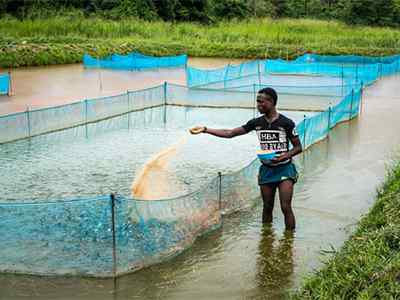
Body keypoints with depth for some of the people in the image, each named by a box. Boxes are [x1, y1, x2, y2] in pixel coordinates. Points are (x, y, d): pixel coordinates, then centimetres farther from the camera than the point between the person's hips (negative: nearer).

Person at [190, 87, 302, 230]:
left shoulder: (286, 123, -9)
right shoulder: (257, 123, 2)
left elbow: (298, 147, -2)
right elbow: (230, 133, 2)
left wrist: (285, 155, -22)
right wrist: (205, 130, -5)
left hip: (284, 169, -4)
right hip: (266, 170, 4)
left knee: (286, 207, -9)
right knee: (267, 207, 10)